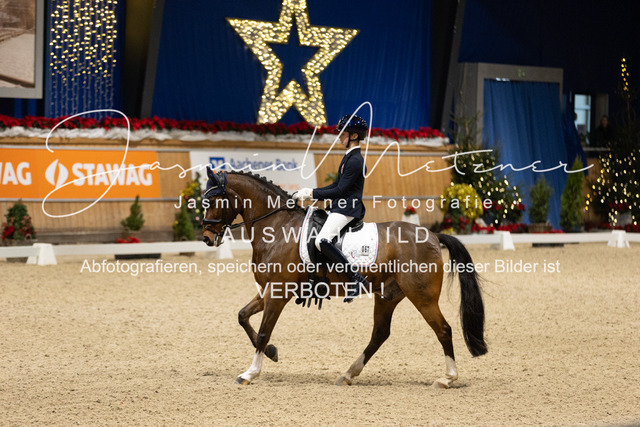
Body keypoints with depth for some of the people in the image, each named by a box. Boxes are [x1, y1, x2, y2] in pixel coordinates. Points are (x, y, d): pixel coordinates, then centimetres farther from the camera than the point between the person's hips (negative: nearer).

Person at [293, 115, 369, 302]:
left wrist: (312, 194, -17)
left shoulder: (355, 160, -15)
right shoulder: (349, 157, 18)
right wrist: (309, 192, 12)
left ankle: (356, 278, -25)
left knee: (322, 241, -30)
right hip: (340, 208, 11)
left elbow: (340, 190, -19)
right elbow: (336, 186, 22)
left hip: (347, 209, -11)